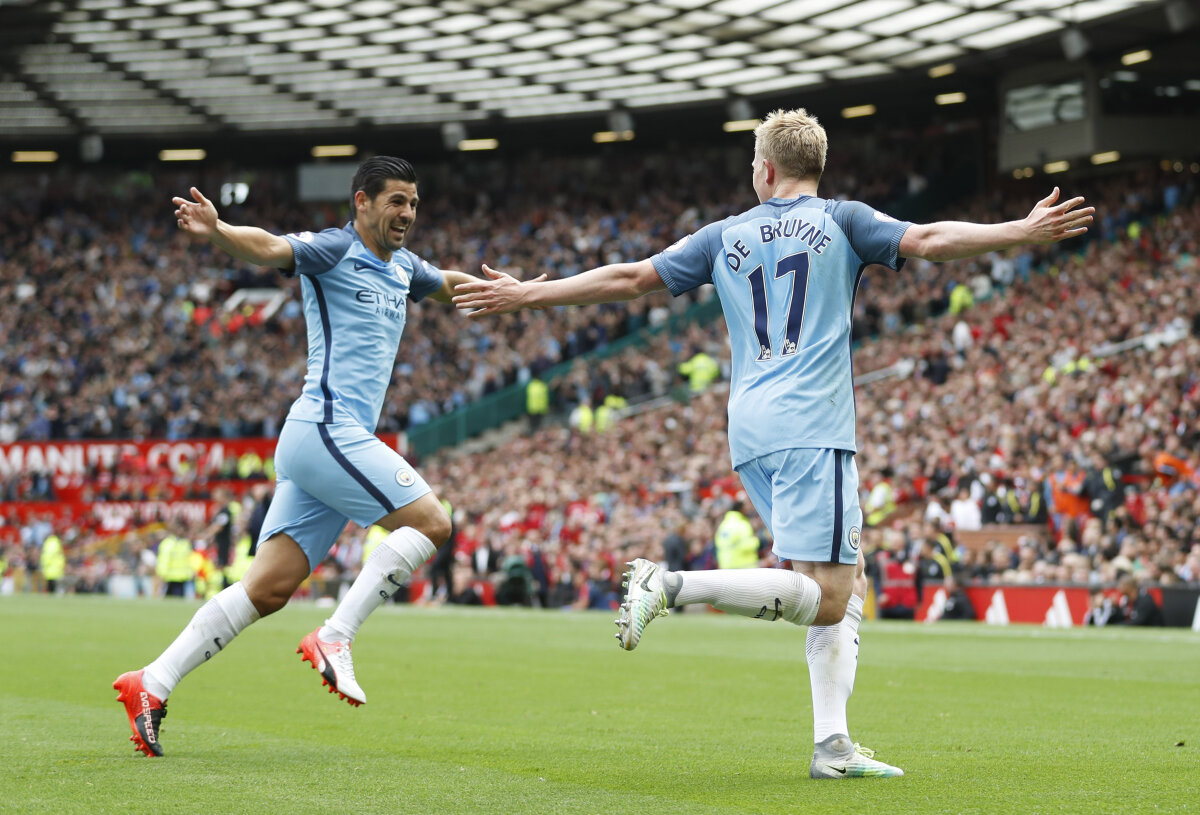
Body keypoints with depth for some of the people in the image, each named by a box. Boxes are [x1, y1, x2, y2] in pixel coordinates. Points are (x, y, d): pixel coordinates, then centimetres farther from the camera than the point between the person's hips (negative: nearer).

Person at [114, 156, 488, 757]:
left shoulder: (400, 267, 22)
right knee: (429, 522, -12)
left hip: (338, 439, 8)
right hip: (327, 428, -8)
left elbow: (450, 283, 44)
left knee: (268, 590, 1)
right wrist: (216, 231, -42)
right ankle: (333, 639, -13)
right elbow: (268, 248, -23)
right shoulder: (333, 250, -4)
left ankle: (152, 684, -1)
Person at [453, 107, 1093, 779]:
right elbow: (928, 240, -6)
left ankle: (833, 743, 1)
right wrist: (1023, 231, -3)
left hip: (751, 432, 6)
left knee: (848, 584, 11)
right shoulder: (840, 221, 7)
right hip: (811, 428, -6)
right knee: (825, 599, -11)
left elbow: (629, 279, 19)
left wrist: (525, 296, 27)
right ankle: (675, 585, -23)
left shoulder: (727, 236, 18)